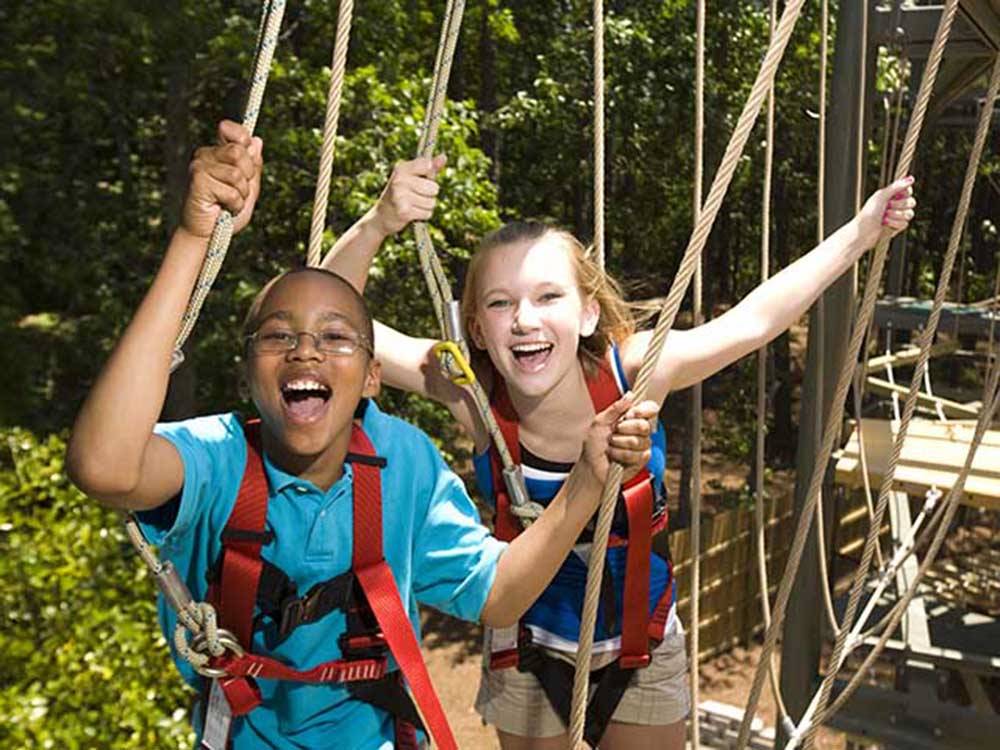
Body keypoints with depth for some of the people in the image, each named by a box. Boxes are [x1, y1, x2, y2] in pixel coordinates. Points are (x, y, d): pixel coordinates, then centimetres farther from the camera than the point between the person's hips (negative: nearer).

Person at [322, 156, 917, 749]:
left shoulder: (633, 369, -27)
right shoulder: (473, 392, -26)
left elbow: (754, 320, -16)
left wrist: (861, 233, -14)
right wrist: (379, 222, -45)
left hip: (643, 643, 1)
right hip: (530, 648, 0)